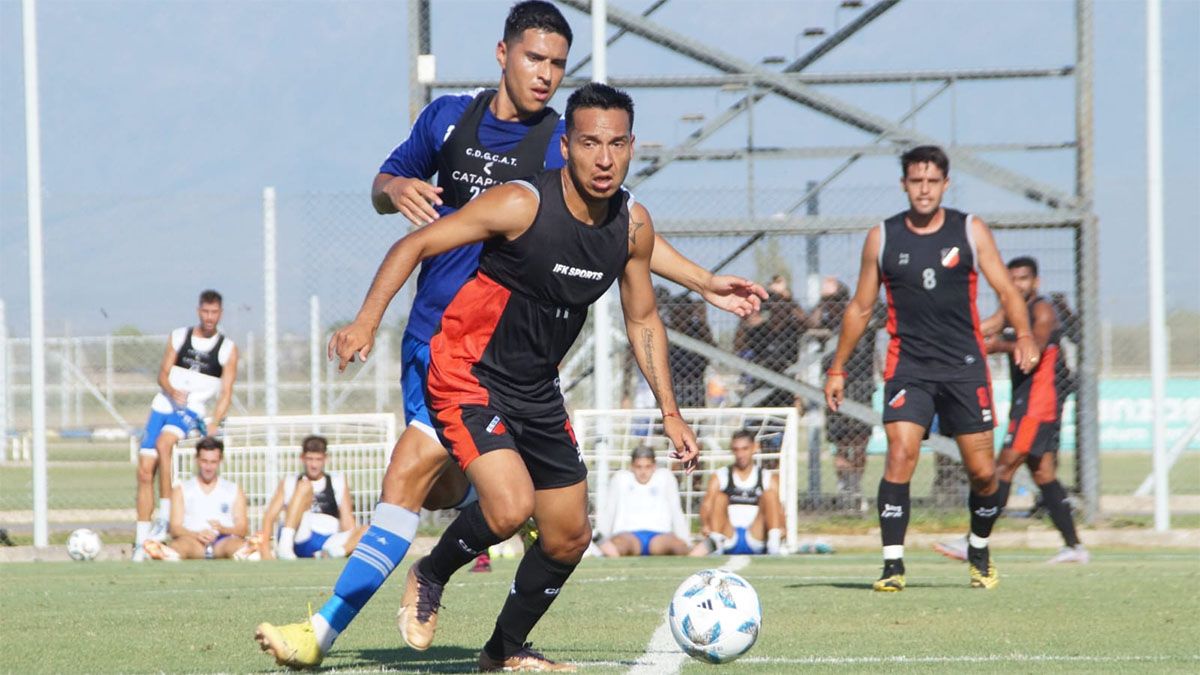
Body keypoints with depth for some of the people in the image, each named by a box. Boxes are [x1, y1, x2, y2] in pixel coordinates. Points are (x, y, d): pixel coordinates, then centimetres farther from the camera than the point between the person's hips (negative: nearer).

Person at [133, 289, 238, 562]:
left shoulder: (228, 349, 1)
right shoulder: (178, 337, 9)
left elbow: (225, 394, -2)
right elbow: (163, 373, 7)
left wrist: (212, 427, -14)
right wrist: (172, 391, -16)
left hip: (192, 411, -4)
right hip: (163, 406, 4)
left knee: (163, 442, -33)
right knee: (145, 470, -6)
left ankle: (165, 517, -28)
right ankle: (141, 540, 0)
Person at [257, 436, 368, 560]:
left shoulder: (338, 483, 19)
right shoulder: (288, 483, 16)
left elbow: (347, 522, 11)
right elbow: (270, 516, 5)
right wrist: (265, 550, -11)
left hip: (331, 541, 1)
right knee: (304, 485, -17)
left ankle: (332, 551, -50)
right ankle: (285, 544, -32)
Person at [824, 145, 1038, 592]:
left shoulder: (971, 232, 4)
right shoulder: (882, 238, 5)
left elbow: (1006, 290, 3)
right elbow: (861, 307, 13)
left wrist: (1023, 336, -14)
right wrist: (837, 369, 12)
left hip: (964, 366, 0)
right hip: (908, 366, 0)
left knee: (982, 471, 2)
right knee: (900, 455, -19)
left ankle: (979, 552, 27)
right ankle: (893, 563, -16)